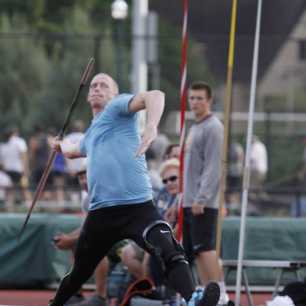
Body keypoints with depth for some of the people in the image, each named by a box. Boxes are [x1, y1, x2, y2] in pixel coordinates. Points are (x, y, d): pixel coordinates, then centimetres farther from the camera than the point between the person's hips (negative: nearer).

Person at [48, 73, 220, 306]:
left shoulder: (118, 106, 5)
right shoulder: (91, 133, 26)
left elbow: (155, 95, -17)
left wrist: (151, 127, -33)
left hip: (138, 206, -7)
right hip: (101, 213, 7)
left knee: (170, 253, -30)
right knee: (78, 274, 17)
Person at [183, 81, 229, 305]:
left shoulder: (212, 127, -9)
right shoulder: (195, 128, 20)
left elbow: (212, 168, -17)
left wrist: (200, 199, -22)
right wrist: (183, 198, 21)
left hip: (203, 203, -9)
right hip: (190, 201, 9)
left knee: (205, 248, -15)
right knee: (194, 251, 7)